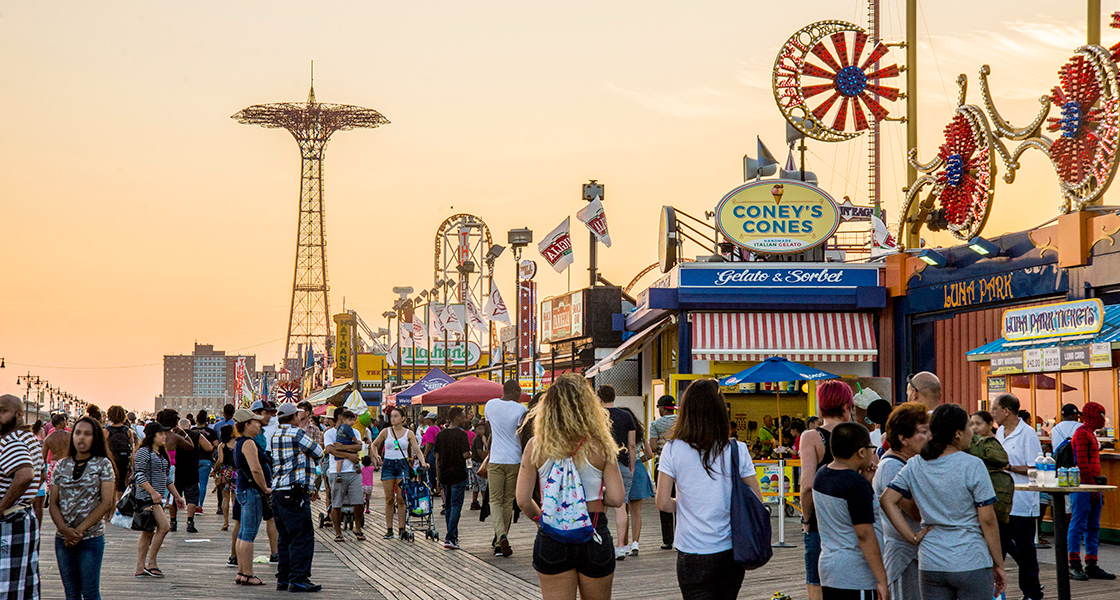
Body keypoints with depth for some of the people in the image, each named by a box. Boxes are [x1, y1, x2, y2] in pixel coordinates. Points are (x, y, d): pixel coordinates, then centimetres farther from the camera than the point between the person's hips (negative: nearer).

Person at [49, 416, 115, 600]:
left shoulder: (103, 464, 0)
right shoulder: (62, 465, 9)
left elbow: (106, 503, -7)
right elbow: (53, 503, 5)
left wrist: (80, 530, -13)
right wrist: (65, 529, -12)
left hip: (91, 536, -3)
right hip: (63, 539, 4)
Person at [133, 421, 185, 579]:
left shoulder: (161, 454, 19)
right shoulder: (143, 452, -8)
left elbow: (167, 478, 25)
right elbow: (139, 475, -16)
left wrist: (177, 496, 23)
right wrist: (153, 492, -25)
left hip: (157, 498, 9)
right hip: (145, 496, -9)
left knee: (148, 532, 8)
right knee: (164, 526, -16)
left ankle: (140, 568, 11)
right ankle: (151, 563, -8)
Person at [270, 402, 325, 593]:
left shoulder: (276, 435, 17)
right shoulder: (297, 433, -11)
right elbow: (318, 453, -2)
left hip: (278, 491, 9)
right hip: (295, 493, -9)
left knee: (285, 537, 13)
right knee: (303, 537, -5)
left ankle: (283, 579, 15)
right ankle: (298, 579, -6)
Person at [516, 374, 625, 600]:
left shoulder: (536, 446, -5)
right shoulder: (600, 446, -7)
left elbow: (523, 501, -5)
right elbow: (617, 498, -9)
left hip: (551, 538, 1)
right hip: (594, 537, 0)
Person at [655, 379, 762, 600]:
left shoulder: (673, 450, -8)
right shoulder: (738, 450, -4)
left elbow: (663, 503, -8)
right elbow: (756, 501, 0)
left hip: (693, 555, -2)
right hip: (732, 551, 2)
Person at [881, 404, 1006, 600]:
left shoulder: (915, 465, 4)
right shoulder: (972, 466, -11)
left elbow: (887, 500, 1)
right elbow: (987, 520, -9)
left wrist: (913, 537, 0)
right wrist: (998, 565, -1)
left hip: (930, 564, 4)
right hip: (972, 564, -4)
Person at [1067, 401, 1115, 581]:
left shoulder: (1090, 433, 20)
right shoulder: (1082, 433, -11)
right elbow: (1082, 463, -18)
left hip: (1092, 486, 10)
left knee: (1093, 527, 10)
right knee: (1078, 525, -7)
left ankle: (1092, 566, 13)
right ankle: (1074, 566, -4)